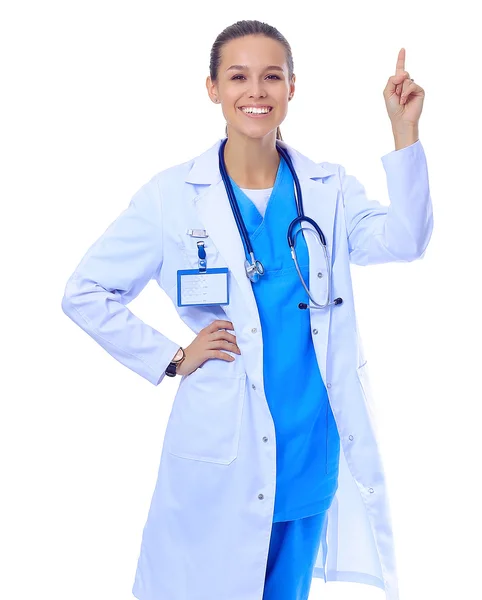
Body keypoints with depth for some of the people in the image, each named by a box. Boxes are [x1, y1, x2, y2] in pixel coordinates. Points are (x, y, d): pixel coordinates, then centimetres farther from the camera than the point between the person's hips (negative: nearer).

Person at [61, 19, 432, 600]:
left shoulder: (330, 188, 3)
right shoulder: (173, 195, -5)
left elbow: (402, 240, -14)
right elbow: (84, 293, -2)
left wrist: (404, 132, -21)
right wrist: (171, 358, -6)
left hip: (314, 448, 3)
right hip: (222, 450, -2)